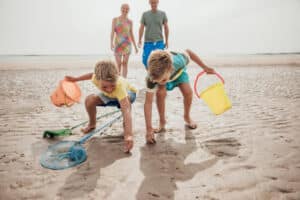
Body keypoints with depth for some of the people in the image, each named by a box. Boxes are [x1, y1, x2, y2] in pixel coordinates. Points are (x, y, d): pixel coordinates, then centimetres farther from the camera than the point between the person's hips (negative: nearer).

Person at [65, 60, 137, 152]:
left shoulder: (119, 85, -46)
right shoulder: (97, 78, -32)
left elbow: (126, 111, -55)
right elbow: (93, 74, -4)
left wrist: (129, 135, -64)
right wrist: (75, 79, 3)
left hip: (129, 92, -4)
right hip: (110, 96, 5)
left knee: (125, 100, -40)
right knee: (89, 99, -15)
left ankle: (126, 125, -11)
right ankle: (92, 124, 14)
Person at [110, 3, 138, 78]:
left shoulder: (130, 22, 8)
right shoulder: (115, 19, 3)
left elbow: (131, 34, 13)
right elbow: (112, 32, -3)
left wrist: (135, 46, 11)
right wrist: (111, 43, -17)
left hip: (127, 44, 1)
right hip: (117, 44, -1)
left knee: (125, 63, -3)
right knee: (118, 64, 0)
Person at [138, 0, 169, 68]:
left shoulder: (162, 14, 4)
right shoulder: (145, 14, 5)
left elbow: (166, 28, 9)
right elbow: (141, 28, 5)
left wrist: (166, 41, 7)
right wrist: (139, 40, -2)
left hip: (159, 42, -1)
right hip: (148, 42, 1)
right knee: (145, 61, 0)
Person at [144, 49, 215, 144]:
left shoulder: (178, 61, -45)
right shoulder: (151, 78, -43)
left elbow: (188, 52, -21)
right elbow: (148, 103, -40)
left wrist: (204, 67, -10)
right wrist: (149, 129, -45)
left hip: (178, 71, 1)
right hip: (159, 75, -1)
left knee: (188, 92, -18)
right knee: (160, 93, -28)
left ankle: (187, 116, 12)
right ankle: (162, 121, -3)